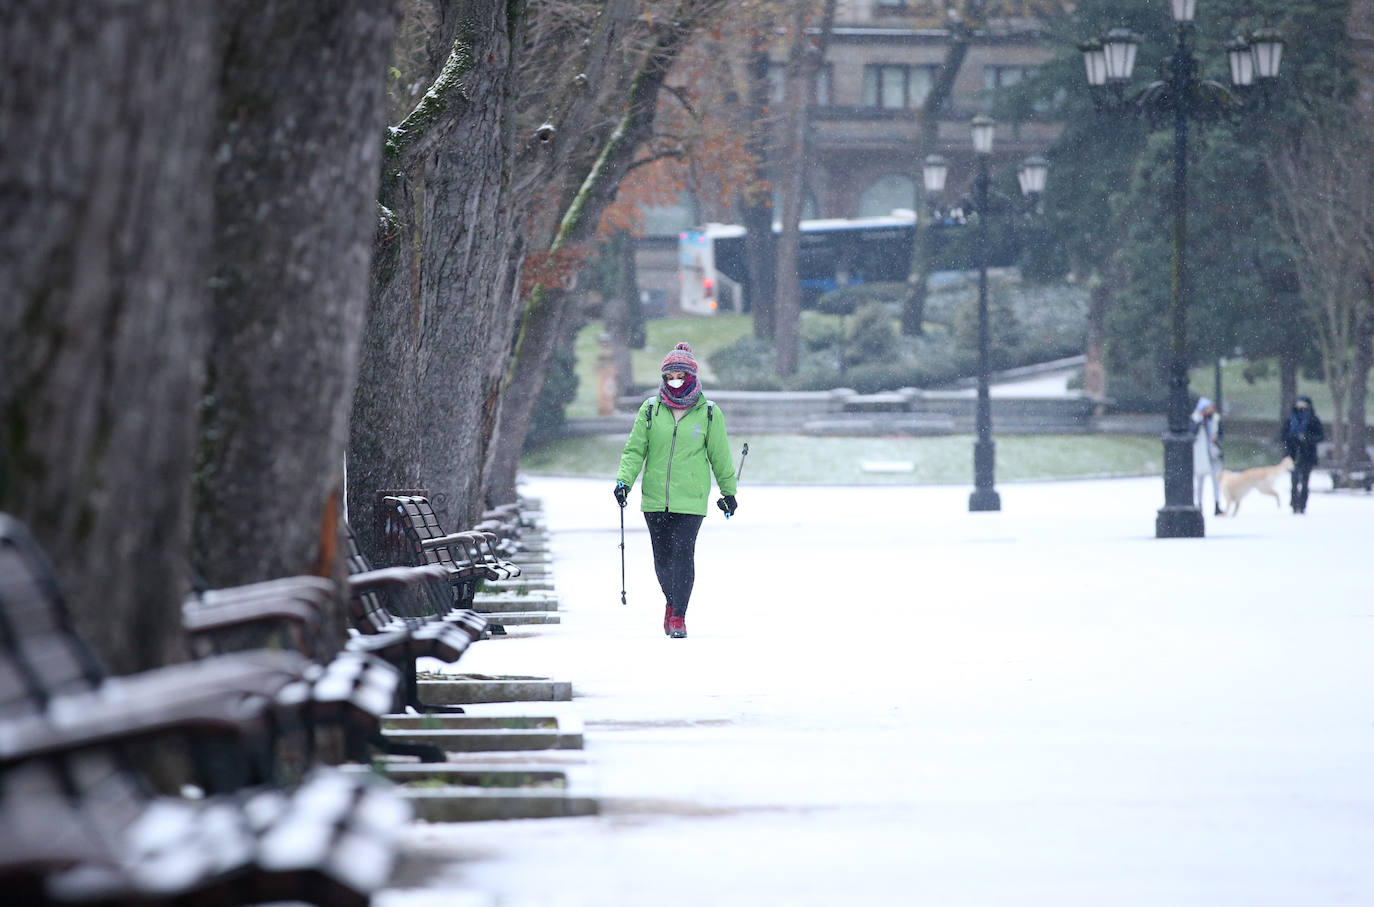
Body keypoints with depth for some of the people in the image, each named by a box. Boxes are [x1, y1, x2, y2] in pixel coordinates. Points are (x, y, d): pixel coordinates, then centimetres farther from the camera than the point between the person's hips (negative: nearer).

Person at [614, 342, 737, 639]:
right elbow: (635, 449, 6)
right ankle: (672, 601, 33)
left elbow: (720, 455, 10)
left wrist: (729, 491, 16)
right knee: (662, 557, 8)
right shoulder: (650, 410, 4)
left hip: (691, 498, -2)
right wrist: (624, 480, -8)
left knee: (682, 555, -11)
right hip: (655, 498, 2)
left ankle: (678, 616, -3)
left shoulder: (708, 413, 1)